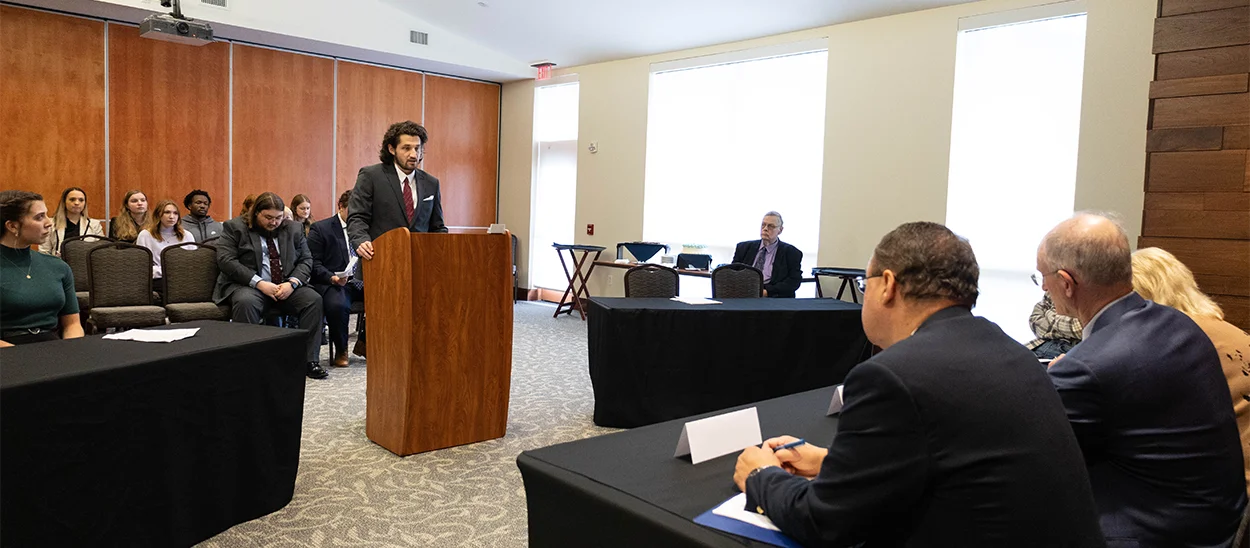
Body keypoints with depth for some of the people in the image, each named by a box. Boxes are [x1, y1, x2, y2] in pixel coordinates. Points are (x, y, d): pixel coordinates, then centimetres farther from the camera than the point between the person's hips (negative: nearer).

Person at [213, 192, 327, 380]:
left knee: (313, 299, -23)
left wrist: (292, 283, -11)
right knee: (246, 302, -37)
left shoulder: (293, 229, 13)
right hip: (248, 286, -3)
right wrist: (259, 283, -19)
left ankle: (310, 360, -19)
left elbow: (306, 260, 9)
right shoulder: (234, 227, 2)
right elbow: (226, 260, -9)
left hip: (287, 287, 3)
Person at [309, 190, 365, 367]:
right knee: (338, 305, -38)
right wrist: (332, 277, -21)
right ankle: (341, 351, -9)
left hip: (361, 281, 4)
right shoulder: (320, 228, 6)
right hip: (332, 283, -4)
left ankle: (363, 342, -2)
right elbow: (314, 263, -2)